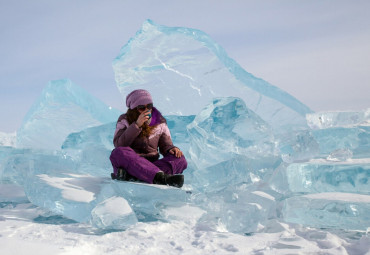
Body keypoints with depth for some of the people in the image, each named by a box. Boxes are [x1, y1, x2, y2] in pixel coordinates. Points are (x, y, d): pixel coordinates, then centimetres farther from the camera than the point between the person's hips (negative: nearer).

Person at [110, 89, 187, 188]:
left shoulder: (160, 122, 11)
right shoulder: (124, 120, 5)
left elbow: (165, 145, 15)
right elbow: (119, 145, -9)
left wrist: (172, 149, -10)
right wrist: (137, 125, -16)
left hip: (151, 165, 2)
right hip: (130, 163, -2)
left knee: (180, 159, -22)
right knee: (119, 152, -34)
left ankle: (130, 175, -44)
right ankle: (161, 178, -53)